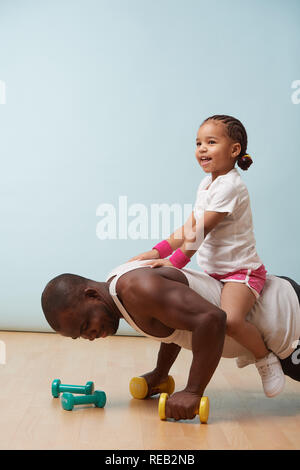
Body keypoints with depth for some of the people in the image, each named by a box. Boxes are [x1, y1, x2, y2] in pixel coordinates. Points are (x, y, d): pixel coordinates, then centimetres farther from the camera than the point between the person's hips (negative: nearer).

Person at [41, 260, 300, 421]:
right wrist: (160, 374, 16)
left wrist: (193, 392, -34)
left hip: (279, 314, -9)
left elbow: (211, 319, -41)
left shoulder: (135, 288, -32)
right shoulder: (117, 283, -1)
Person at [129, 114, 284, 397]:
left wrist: (175, 262, -24)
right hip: (215, 272, 10)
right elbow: (189, 228, 12)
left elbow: (202, 230, -22)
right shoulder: (206, 184, 11)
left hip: (242, 271, -10)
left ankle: (266, 359, -6)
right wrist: (157, 252, 4)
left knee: (230, 320, -32)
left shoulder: (230, 186, -18)